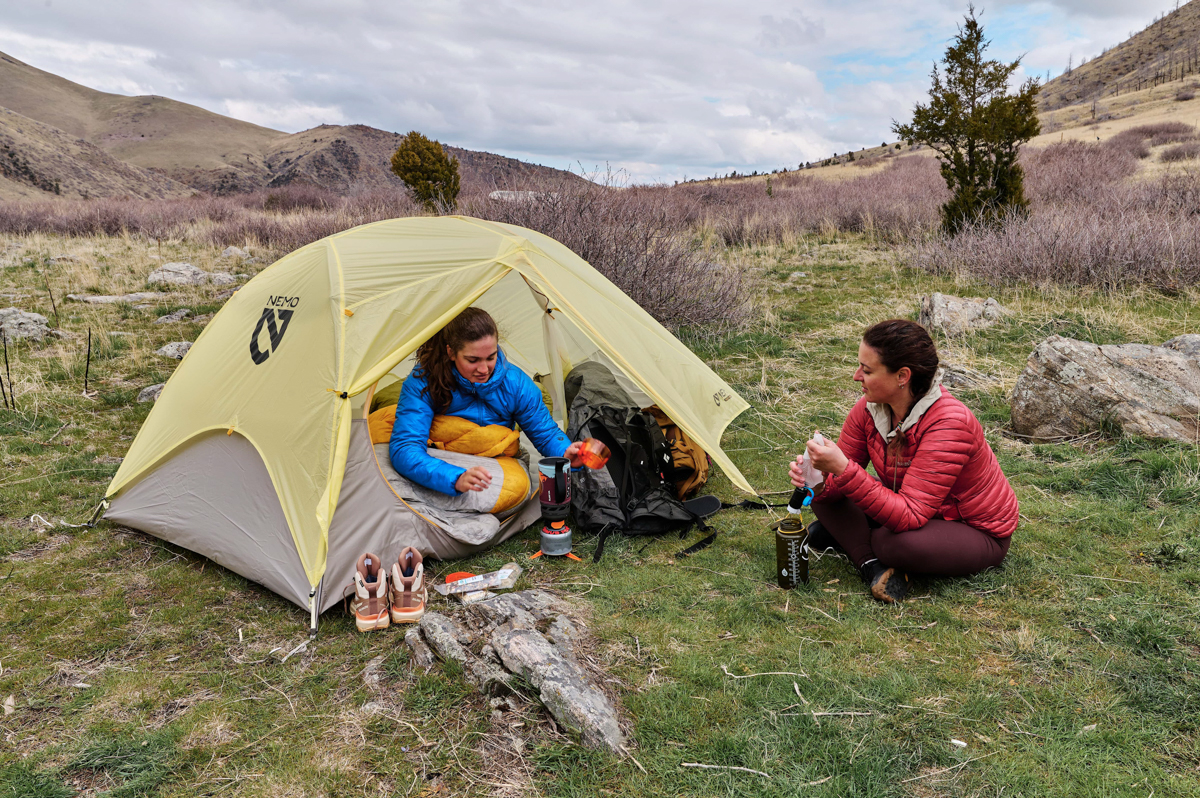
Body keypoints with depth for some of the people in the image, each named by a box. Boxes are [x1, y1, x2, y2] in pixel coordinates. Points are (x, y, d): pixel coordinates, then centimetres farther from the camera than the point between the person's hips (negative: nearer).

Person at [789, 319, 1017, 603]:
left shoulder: (949, 423, -33)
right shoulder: (870, 408, -13)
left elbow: (909, 517, -37)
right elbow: (839, 478, -6)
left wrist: (844, 470, -44)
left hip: (978, 533, -6)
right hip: (915, 509, 7)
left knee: (898, 542, -36)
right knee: (825, 493, -9)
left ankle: (850, 536, -5)